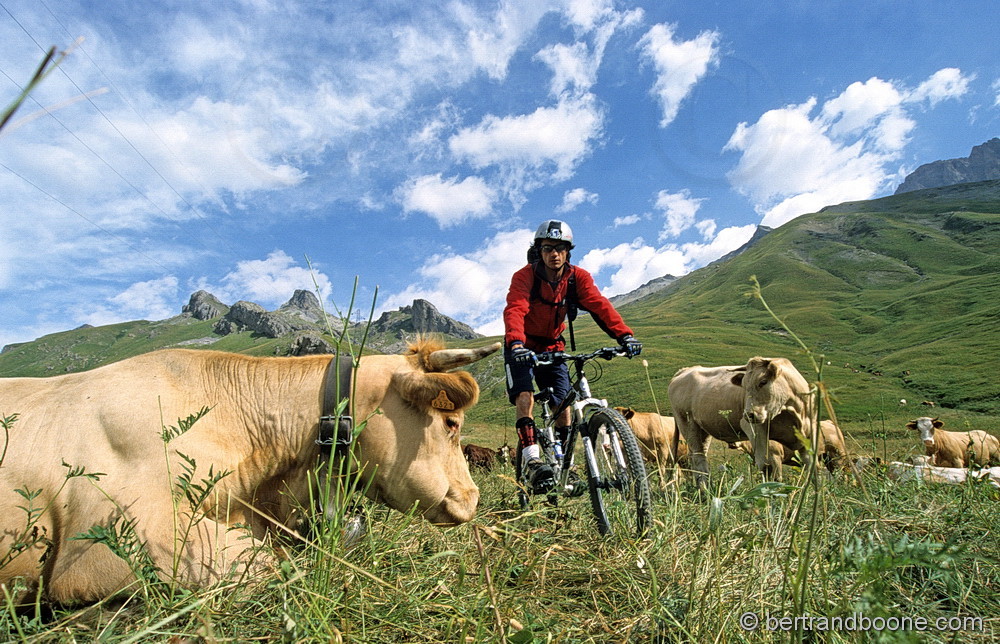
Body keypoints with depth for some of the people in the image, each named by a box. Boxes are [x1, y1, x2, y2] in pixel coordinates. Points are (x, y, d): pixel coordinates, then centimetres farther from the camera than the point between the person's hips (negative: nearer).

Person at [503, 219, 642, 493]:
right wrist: (516, 343, -55)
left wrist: (624, 335, -41)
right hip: (523, 348, -3)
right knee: (525, 393, -23)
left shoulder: (578, 278, -11)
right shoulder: (525, 276, -20)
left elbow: (599, 305, -24)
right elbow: (515, 310, -36)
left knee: (563, 401, -3)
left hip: (553, 346, 3)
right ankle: (530, 456, -24)